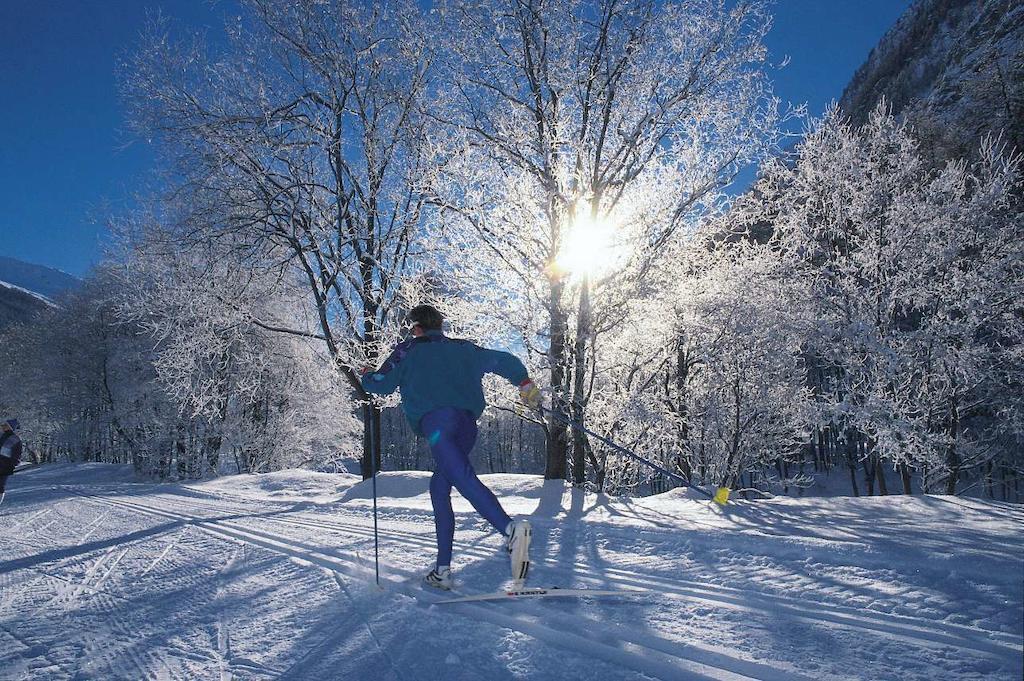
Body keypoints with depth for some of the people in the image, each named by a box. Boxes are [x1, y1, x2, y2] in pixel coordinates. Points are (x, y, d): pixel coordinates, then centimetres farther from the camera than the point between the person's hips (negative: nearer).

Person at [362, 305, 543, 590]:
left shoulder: (409, 350, 18)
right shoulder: (461, 348, 29)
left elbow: (383, 384, 16)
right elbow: (503, 360, 24)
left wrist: (366, 376, 37)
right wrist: (526, 384, 35)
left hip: (435, 417, -6)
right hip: (467, 423, 6)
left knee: (464, 478, -23)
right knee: (439, 488, 17)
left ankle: (512, 529, -48)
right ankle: (442, 569, 14)